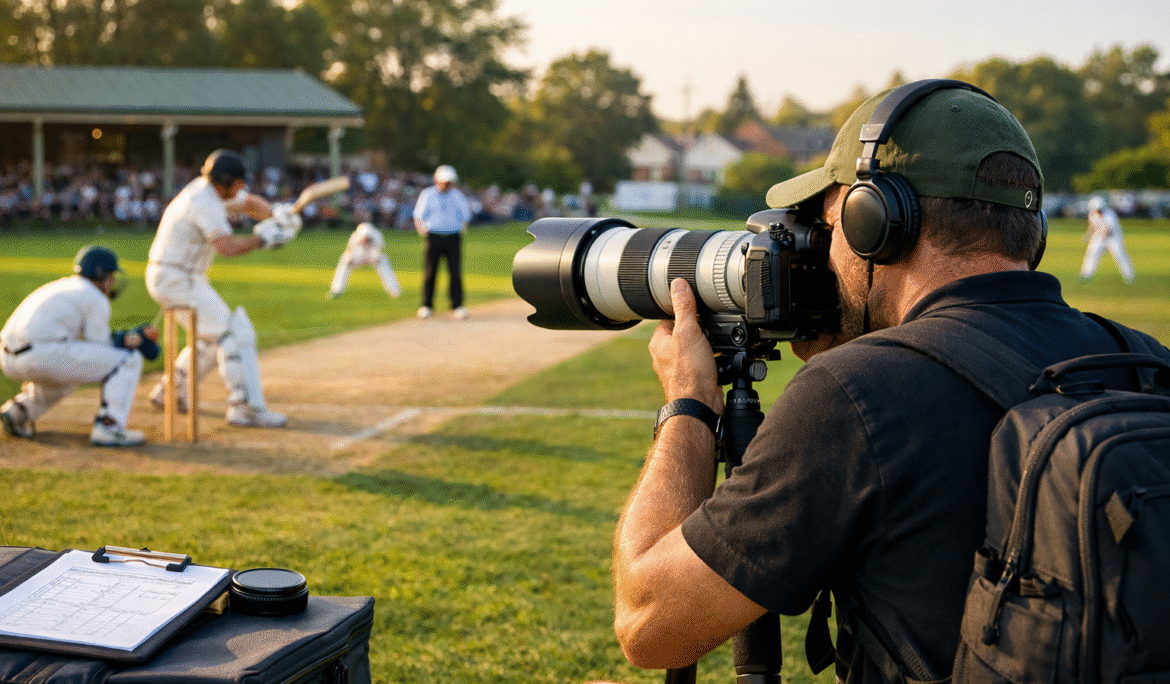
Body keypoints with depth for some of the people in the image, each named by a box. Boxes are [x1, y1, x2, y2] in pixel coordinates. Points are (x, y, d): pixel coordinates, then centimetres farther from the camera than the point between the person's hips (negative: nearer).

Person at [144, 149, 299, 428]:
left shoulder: (212, 188, 7)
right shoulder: (204, 203, -23)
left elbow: (250, 203, 12)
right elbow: (227, 247, -35)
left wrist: (275, 213, -8)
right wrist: (263, 239, -24)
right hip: (176, 282, -11)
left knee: (214, 338, 23)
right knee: (236, 334, -13)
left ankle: (169, 392, 30)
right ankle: (245, 408, -14)